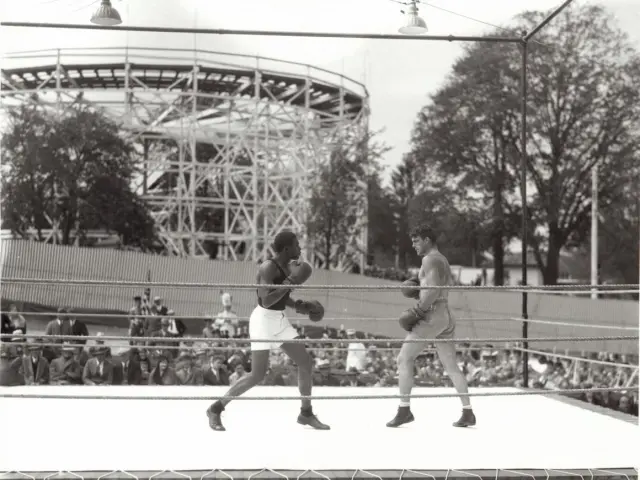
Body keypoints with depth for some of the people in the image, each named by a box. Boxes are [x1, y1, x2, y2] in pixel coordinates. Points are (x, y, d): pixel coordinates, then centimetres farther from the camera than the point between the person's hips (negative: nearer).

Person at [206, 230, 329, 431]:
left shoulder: (288, 266, 7)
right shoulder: (268, 267, -19)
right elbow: (266, 301, -28)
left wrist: (299, 306, 7)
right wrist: (291, 282, -24)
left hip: (280, 320, 9)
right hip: (264, 320, -9)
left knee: (306, 363, 6)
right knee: (257, 375, -10)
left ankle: (306, 413, 20)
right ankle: (216, 409, 4)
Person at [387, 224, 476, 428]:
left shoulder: (430, 259, -9)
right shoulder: (443, 260, 22)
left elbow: (434, 289, -22)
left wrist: (418, 311, -20)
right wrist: (417, 291, 11)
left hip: (432, 316, -10)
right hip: (446, 317, 10)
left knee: (404, 359, -4)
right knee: (452, 367, 9)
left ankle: (404, 410, -7)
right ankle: (468, 413, 6)